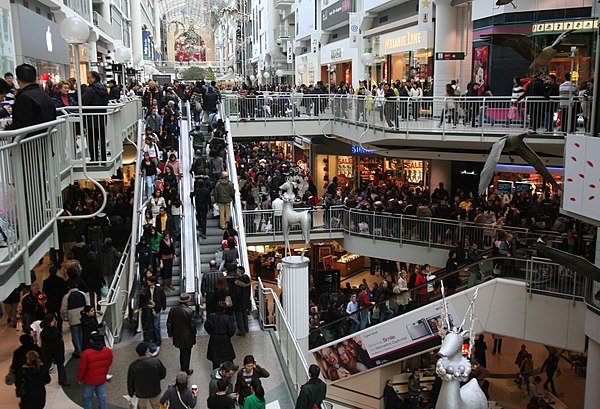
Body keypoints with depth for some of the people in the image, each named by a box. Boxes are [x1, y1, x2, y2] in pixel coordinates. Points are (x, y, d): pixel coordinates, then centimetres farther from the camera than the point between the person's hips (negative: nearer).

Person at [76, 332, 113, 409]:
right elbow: (109, 364, 4)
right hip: (102, 379, 4)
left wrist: (79, 378, 2)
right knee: (102, 397, 16)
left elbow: (81, 368, -17)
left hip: (89, 380, -4)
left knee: (86, 397, 18)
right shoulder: (108, 351, -13)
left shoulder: (86, 354, -28)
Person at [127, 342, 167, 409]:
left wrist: (131, 394, 6)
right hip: (155, 391, 0)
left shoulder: (133, 366, -25)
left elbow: (130, 383, -11)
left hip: (141, 394, 0)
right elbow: (163, 375, -11)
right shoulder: (156, 361, -26)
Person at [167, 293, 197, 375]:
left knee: (182, 352, 22)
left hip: (177, 336, 5)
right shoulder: (189, 311, -22)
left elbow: (169, 323, 3)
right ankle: (185, 371, 21)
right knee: (186, 353, 10)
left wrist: (170, 334, 15)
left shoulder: (173, 310, -6)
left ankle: (182, 368, 34)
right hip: (187, 337, -5)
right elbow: (192, 325, -16)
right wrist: (194, 335, 0)